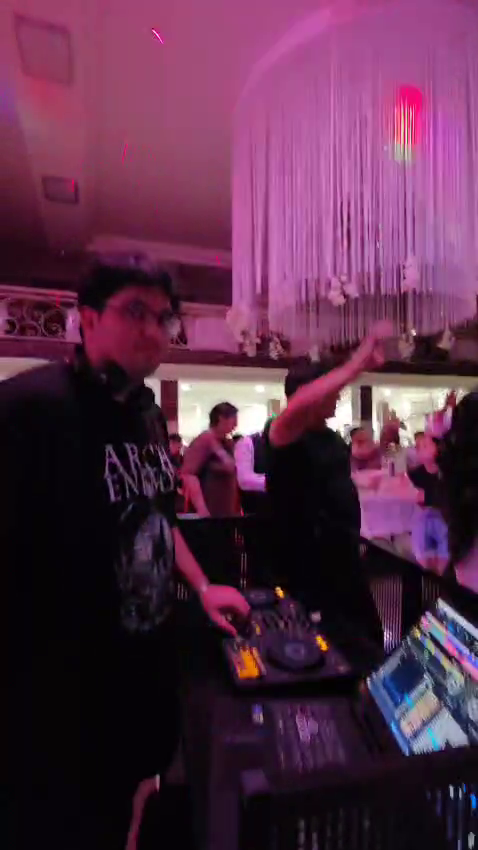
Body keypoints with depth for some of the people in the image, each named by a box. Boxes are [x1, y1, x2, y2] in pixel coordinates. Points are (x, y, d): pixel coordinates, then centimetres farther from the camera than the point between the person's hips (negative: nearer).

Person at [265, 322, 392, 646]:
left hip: (345, 560, 8)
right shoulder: (284, 435, -18)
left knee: (370, 637, 23)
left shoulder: (333, 438, 7)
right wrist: (359, 362, -39)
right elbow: (299, 406, -42)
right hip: (308, 569, -8)